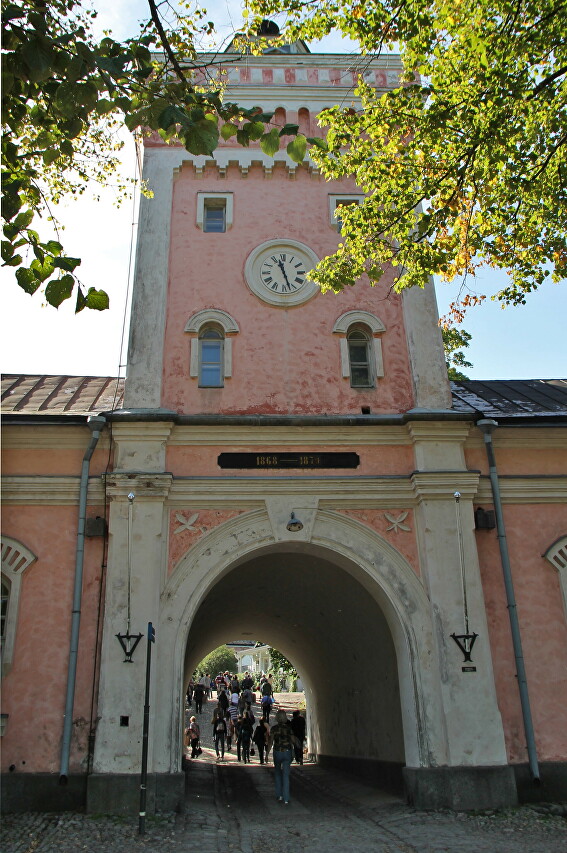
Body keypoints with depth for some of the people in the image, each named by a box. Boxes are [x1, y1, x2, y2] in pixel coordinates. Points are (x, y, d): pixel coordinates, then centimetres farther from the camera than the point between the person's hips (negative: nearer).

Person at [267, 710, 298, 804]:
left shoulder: (273, 728, -5)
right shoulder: (288, 728, -4)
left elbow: (270, 742, -10)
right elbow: (294, 741, -2)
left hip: (277, 752, 0)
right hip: (287, 752, 0)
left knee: (277, 773, 19)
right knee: (286, 775, 2)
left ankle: (279, 796, 18)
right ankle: (286, 799, -3)